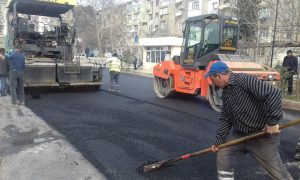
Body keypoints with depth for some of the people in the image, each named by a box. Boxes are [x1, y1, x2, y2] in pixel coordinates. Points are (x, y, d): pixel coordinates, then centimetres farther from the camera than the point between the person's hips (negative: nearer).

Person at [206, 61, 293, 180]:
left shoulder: (244, 80, -21)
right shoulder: (225, 92, 7)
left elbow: (273, 94, -29)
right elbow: (225, 119, 10)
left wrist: (272, 121, -25)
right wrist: (219, 140, 3)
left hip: (262, 134, -7)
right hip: (239, 134, 8)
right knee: (223, 157, 3)